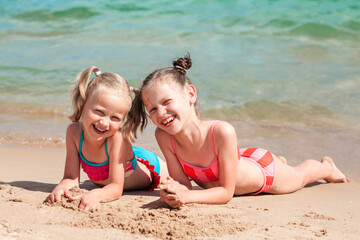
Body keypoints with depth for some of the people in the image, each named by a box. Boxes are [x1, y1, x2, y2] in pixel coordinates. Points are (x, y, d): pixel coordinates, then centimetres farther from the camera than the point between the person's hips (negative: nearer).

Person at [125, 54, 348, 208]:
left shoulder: (222, 132, -46)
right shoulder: (163, 137, -34)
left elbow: (227, 192, -38)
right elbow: (182, 182, -26)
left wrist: (188, 196, -53)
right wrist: (174, 193, -49)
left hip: (264, 172, -4)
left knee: (299, 177, 28)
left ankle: (326, 167, 61)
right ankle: (280, 162, 63)